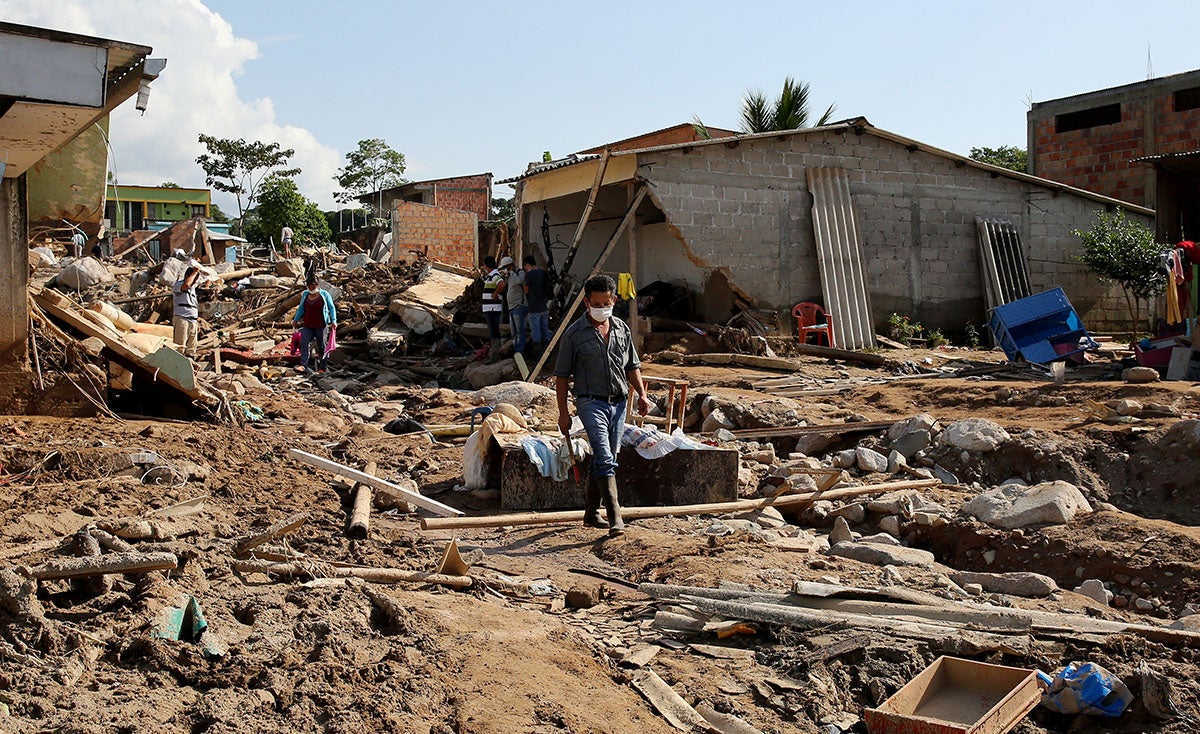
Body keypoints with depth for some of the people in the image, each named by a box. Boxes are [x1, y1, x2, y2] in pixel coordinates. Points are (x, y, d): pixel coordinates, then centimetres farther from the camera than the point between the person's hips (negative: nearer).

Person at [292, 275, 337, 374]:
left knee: (322, 347, 1)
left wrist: (334, 320, -10)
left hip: (321, 326, -3)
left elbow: (332, 307, 0)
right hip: (307, 326, 3)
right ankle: (303, 365, -19)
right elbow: (301, 308, 23)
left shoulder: (324, 294, 0)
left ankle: (322, 369, 7)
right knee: (304, 343, -13)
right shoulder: (305, 294, 11)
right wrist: (296, 319, 26)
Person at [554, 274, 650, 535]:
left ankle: (591, 512, 25)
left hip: (618, 403, 5)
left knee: (605, 461, 12)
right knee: (605, 460, -17)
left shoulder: (622, 329, 10)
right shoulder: (574, 334, -4)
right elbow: (561, 376, -1)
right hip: (591, 403, -5)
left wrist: (642, 394, 6)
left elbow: (632, 366, 19)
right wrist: (563, 412, -4)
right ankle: (615, 517, -20)